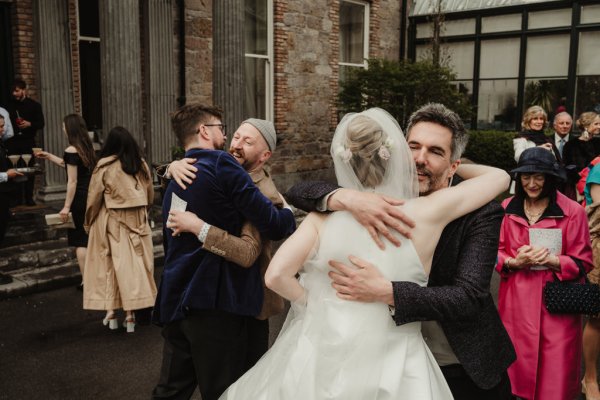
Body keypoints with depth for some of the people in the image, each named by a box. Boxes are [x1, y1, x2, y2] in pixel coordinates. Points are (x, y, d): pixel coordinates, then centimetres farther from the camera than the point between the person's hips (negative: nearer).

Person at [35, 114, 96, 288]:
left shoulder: (71, 150, -13)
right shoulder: (87, 148, 10)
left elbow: (72, 181, -17)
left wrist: (66, 207, -15)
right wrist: (49, 156, 36)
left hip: (79, 199, -7)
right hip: (91, 197, 8)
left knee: (80, 241, 1)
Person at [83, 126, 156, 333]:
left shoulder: (104, 166, -9)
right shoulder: (141, 164, 1)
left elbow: (94, 197, -4)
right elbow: (150, 195, 9)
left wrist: (89, 222, 10)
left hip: (111, 222, -2)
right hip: (137, 221, 2)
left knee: (109, 265, 9)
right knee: (134, 264, 5)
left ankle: (110, 311, 12)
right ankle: (130, 313, 7)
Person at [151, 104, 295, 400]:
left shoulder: (175, 179, 15)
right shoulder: (221, 164, -10)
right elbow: (273, 226, -14)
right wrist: (289, 213, 7)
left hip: (175, 301, 8)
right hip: (215, 301, -8)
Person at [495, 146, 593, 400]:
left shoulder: (572, 211, -4)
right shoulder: (506, 208, 3)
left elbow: (583, 261, -1)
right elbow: (495, 253, 9)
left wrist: (551, 260, -17)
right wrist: (515, 262, -11)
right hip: (517, 301, 2)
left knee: (556, 369, 1)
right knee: (519, 362, 11)